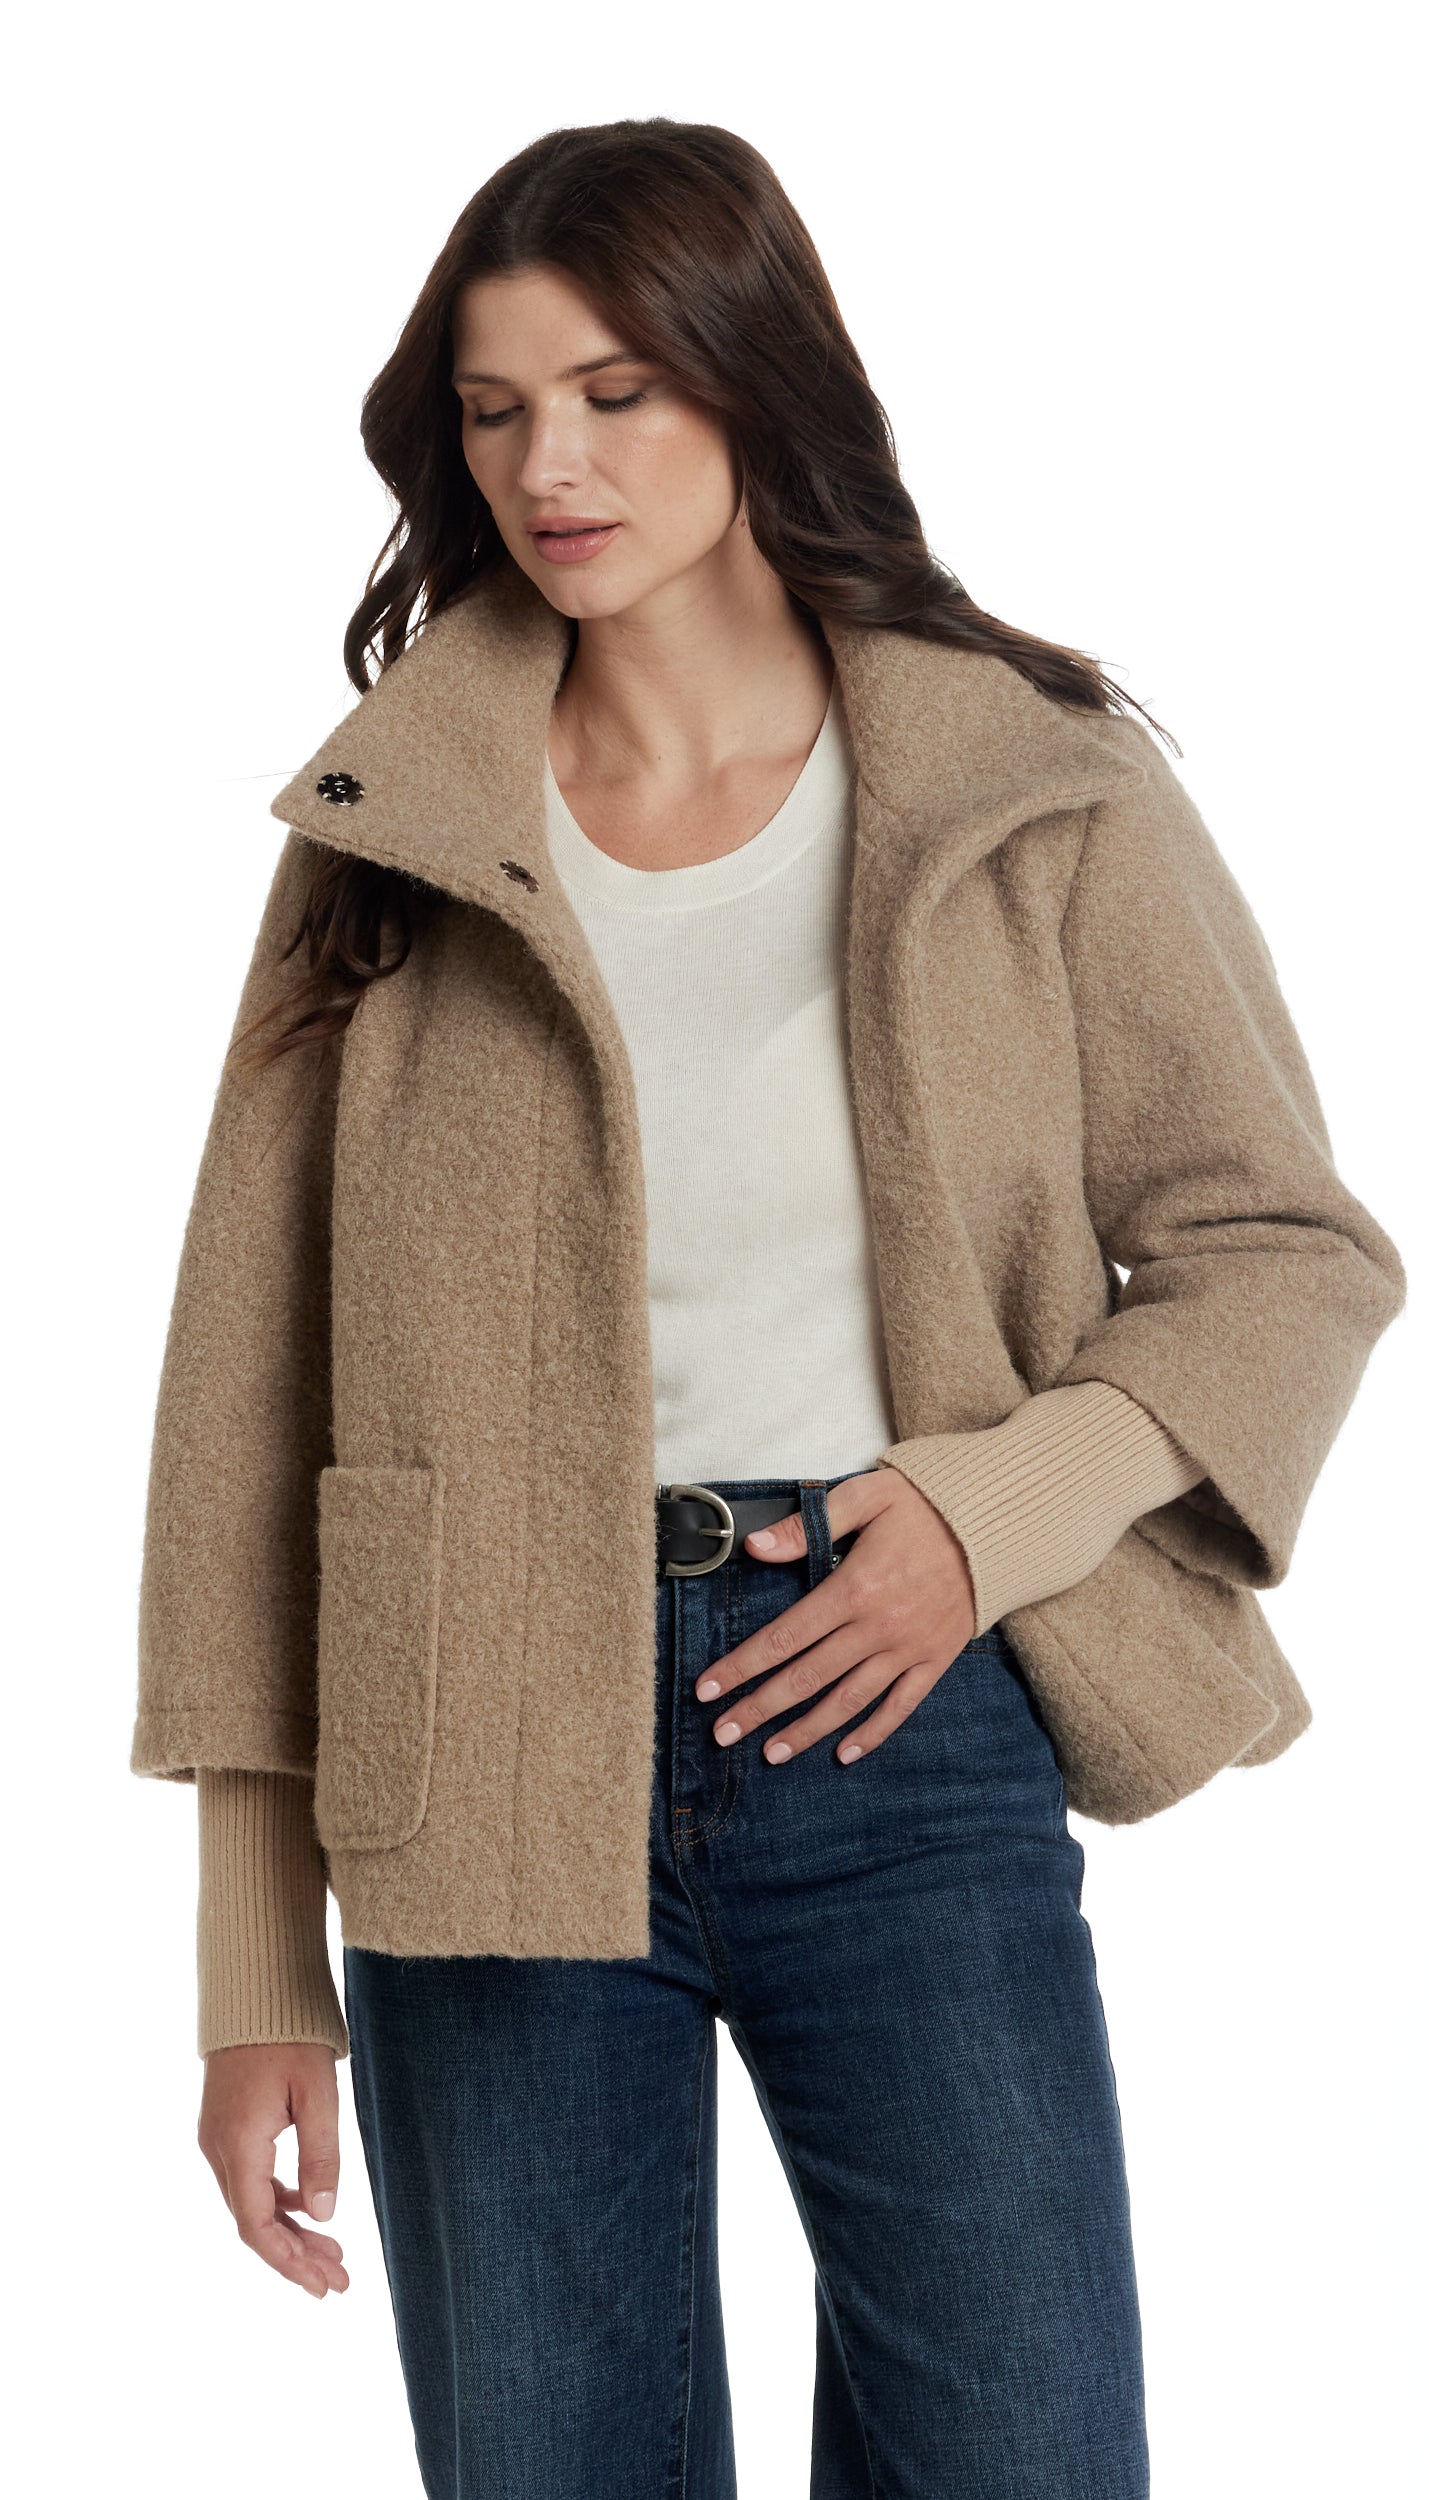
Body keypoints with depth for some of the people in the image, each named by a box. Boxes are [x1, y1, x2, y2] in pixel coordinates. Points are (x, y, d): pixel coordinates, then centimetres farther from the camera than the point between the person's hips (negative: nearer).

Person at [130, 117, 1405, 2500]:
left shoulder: (1041, 788, 1)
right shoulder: (384, 838, 4)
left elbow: (1292, 1253, 6)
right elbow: (246, 1405, 4)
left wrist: (996, 1509, -12)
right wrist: (256, 1973, 1)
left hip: (912, 1731, -1)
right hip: (493, 1770, 1)